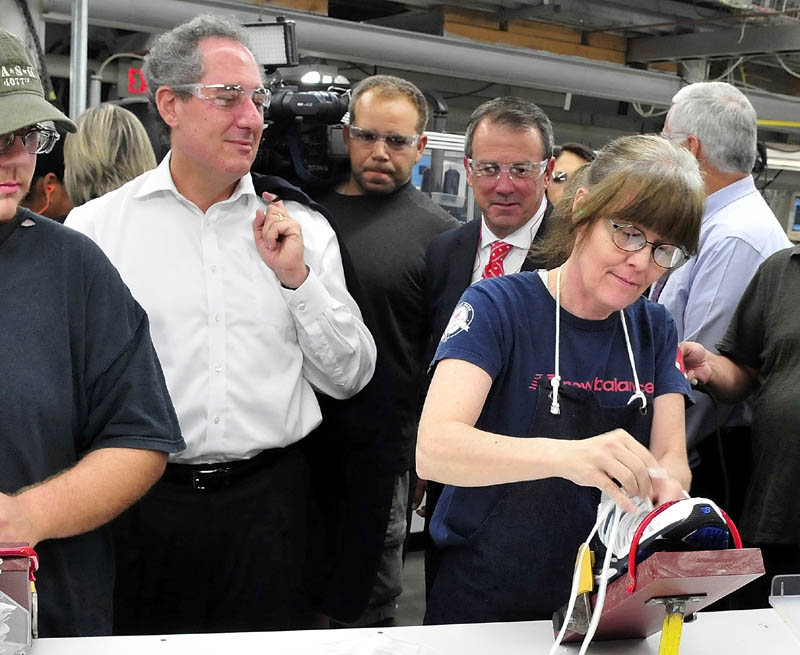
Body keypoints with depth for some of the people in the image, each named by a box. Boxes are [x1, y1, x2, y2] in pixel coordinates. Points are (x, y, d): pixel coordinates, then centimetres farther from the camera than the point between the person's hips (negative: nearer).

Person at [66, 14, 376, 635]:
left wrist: (297, 277, -7)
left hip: (270, 498, 2)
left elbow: (348, 378, 5)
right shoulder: (95, 227, -2)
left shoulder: (303, 228, 4)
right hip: (142, 503, -1)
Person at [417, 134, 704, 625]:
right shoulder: (497, 307, -15)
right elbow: (433, 449, -28)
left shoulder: (656, 330, 2)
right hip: (484, 600, -4)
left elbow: (671, 457, -4)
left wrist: (665, 489, -29)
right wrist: (566, 456, -44)